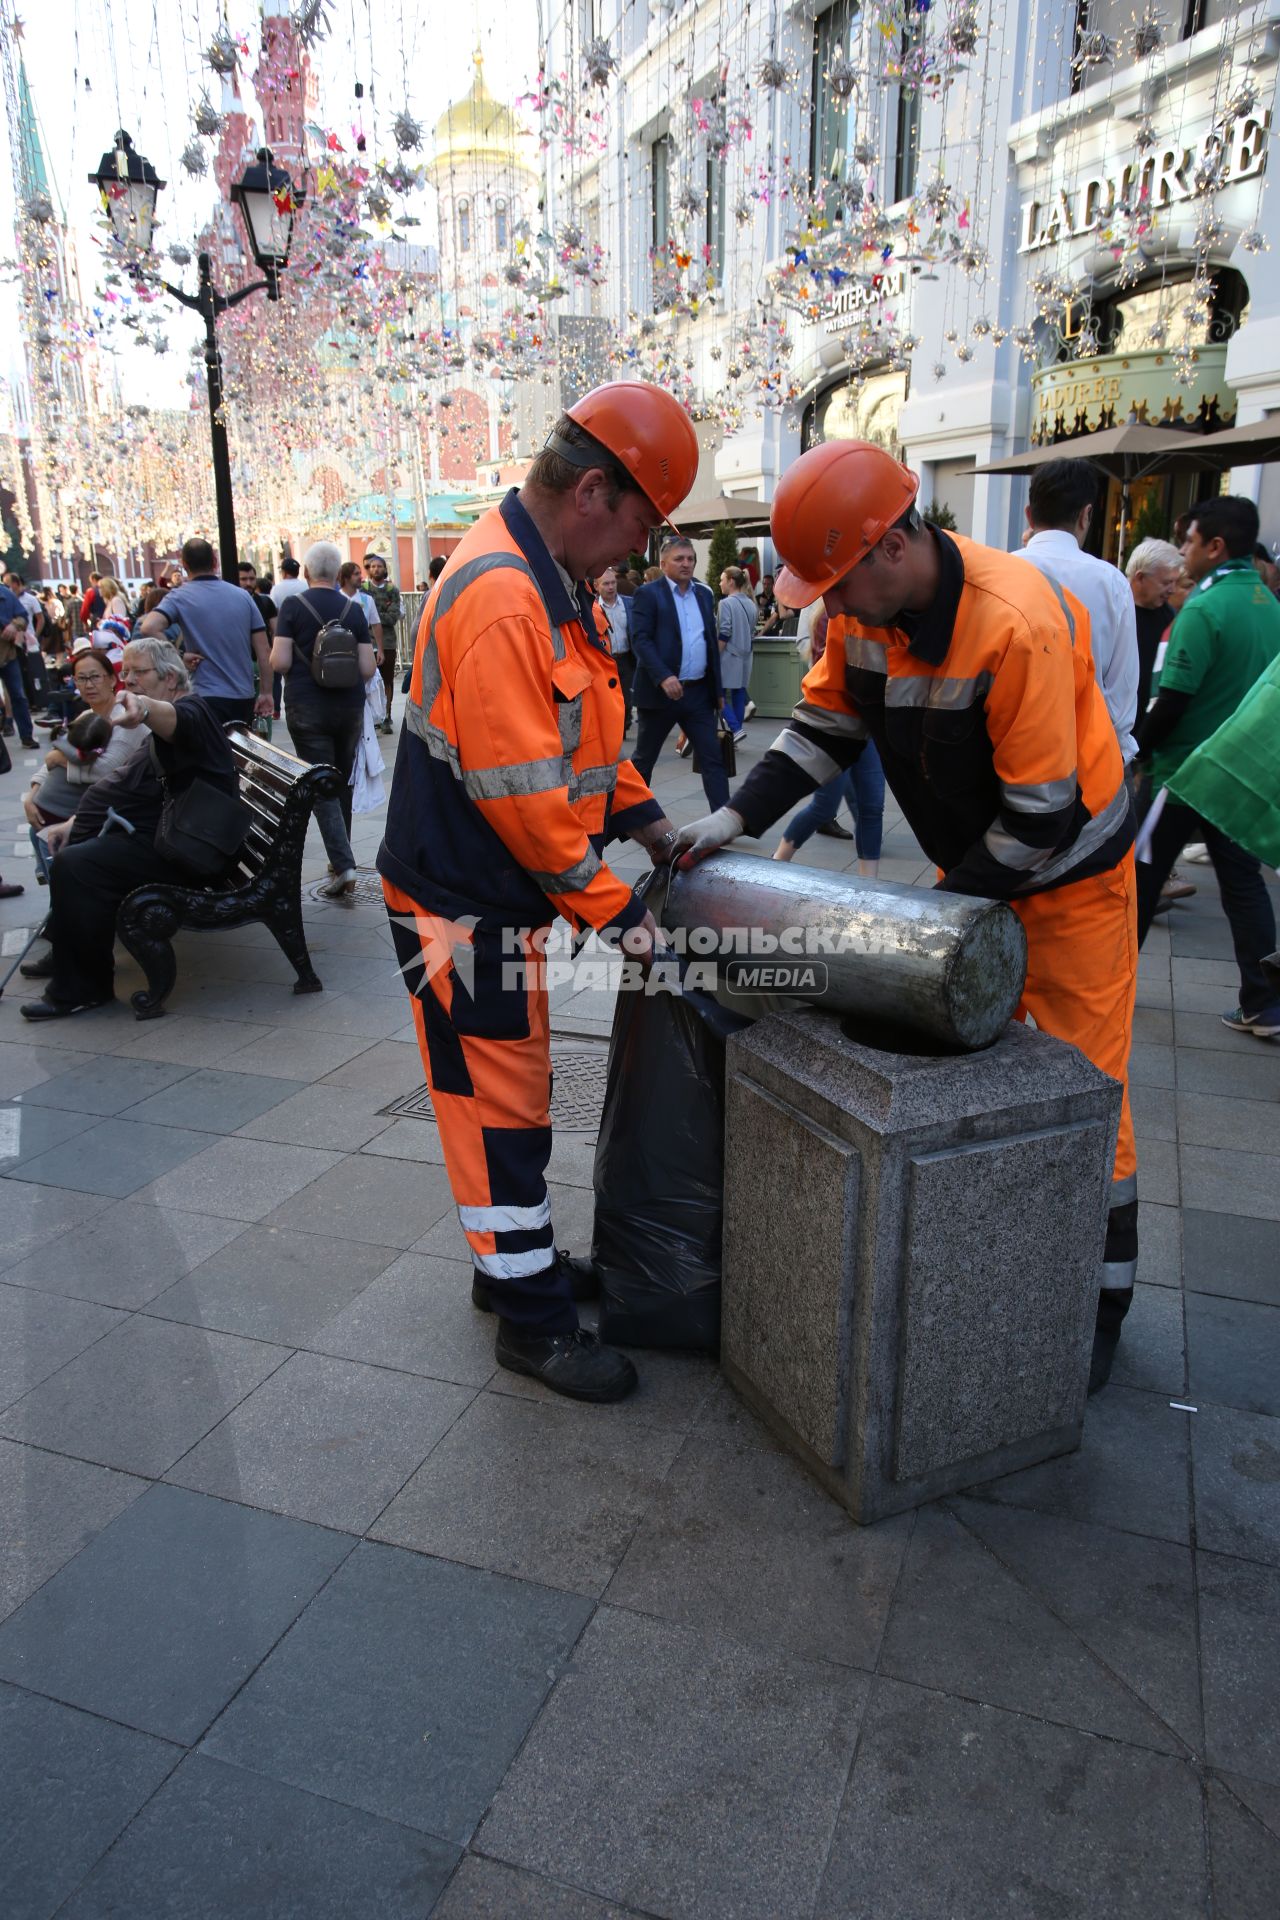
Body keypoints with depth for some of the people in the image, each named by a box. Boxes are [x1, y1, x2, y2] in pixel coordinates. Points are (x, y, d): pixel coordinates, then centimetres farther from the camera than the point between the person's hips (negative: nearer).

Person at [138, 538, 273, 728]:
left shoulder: (180, 596, -4)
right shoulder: (243, 596, 6)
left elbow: (148, 628, -21)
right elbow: (263, 651, 4)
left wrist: (179, 657, -10)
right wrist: (266, 692, 9)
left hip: (208, 698, -4)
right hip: (245, 697, 4)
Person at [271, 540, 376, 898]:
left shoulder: (293, 606, -6)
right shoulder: (354, 609, 1)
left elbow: (280, 662, -12)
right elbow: (368, 669, -1)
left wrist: (276, 656, 11)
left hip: (307, 708, -3)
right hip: (349, 707, 3)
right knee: (343, 783, 16)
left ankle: (344, 865, -13)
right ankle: (340, 858, 27)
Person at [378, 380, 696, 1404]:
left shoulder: (551, 583, 9)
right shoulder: (500, 599, -25)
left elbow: (582, 734, 18)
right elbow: (521, 793, -27)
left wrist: (652, 825, 12)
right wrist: (611, 907, -19)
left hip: (502, 896, 10)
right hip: (461, 905, -10)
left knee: (516, 1083, 20)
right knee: (499, 1101, 2)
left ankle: (518, 1260, 38)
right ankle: (534, 1320, 17)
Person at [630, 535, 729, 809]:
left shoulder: (704, 594, 14)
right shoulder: (648, 594, -4)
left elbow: (711, 643, 17)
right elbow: (640, 640, -14)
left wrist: (718, 688, 13)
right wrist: (663, 676, -27)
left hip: (699, 693, 5)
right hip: (660, 691, -5)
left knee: (713, 759, -1)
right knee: (644, 759, 8)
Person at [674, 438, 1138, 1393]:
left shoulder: (1017, 625, -33)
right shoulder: (866, 606, -10)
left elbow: (1040, 821, -29)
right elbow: (824, 725, 1)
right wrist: (737, 817, -11)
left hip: (1070, 872, -7)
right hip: (971, 863, 7)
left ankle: (1100, 1304, 18)